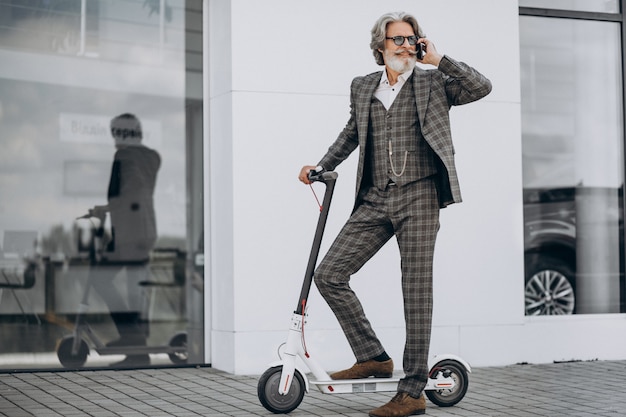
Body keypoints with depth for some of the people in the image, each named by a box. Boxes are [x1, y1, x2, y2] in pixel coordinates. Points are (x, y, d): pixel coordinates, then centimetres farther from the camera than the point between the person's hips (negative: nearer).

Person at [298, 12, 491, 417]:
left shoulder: (432, 83, 6)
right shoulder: (362, 87, 16)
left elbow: (481, 87, -8)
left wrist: (438, 59, -6)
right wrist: (322, 166, 28)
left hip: (418, 197, -4)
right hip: (374, 201, 5)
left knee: (417, 293, -4)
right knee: (329, 275, -4)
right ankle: (373, 357, 9)